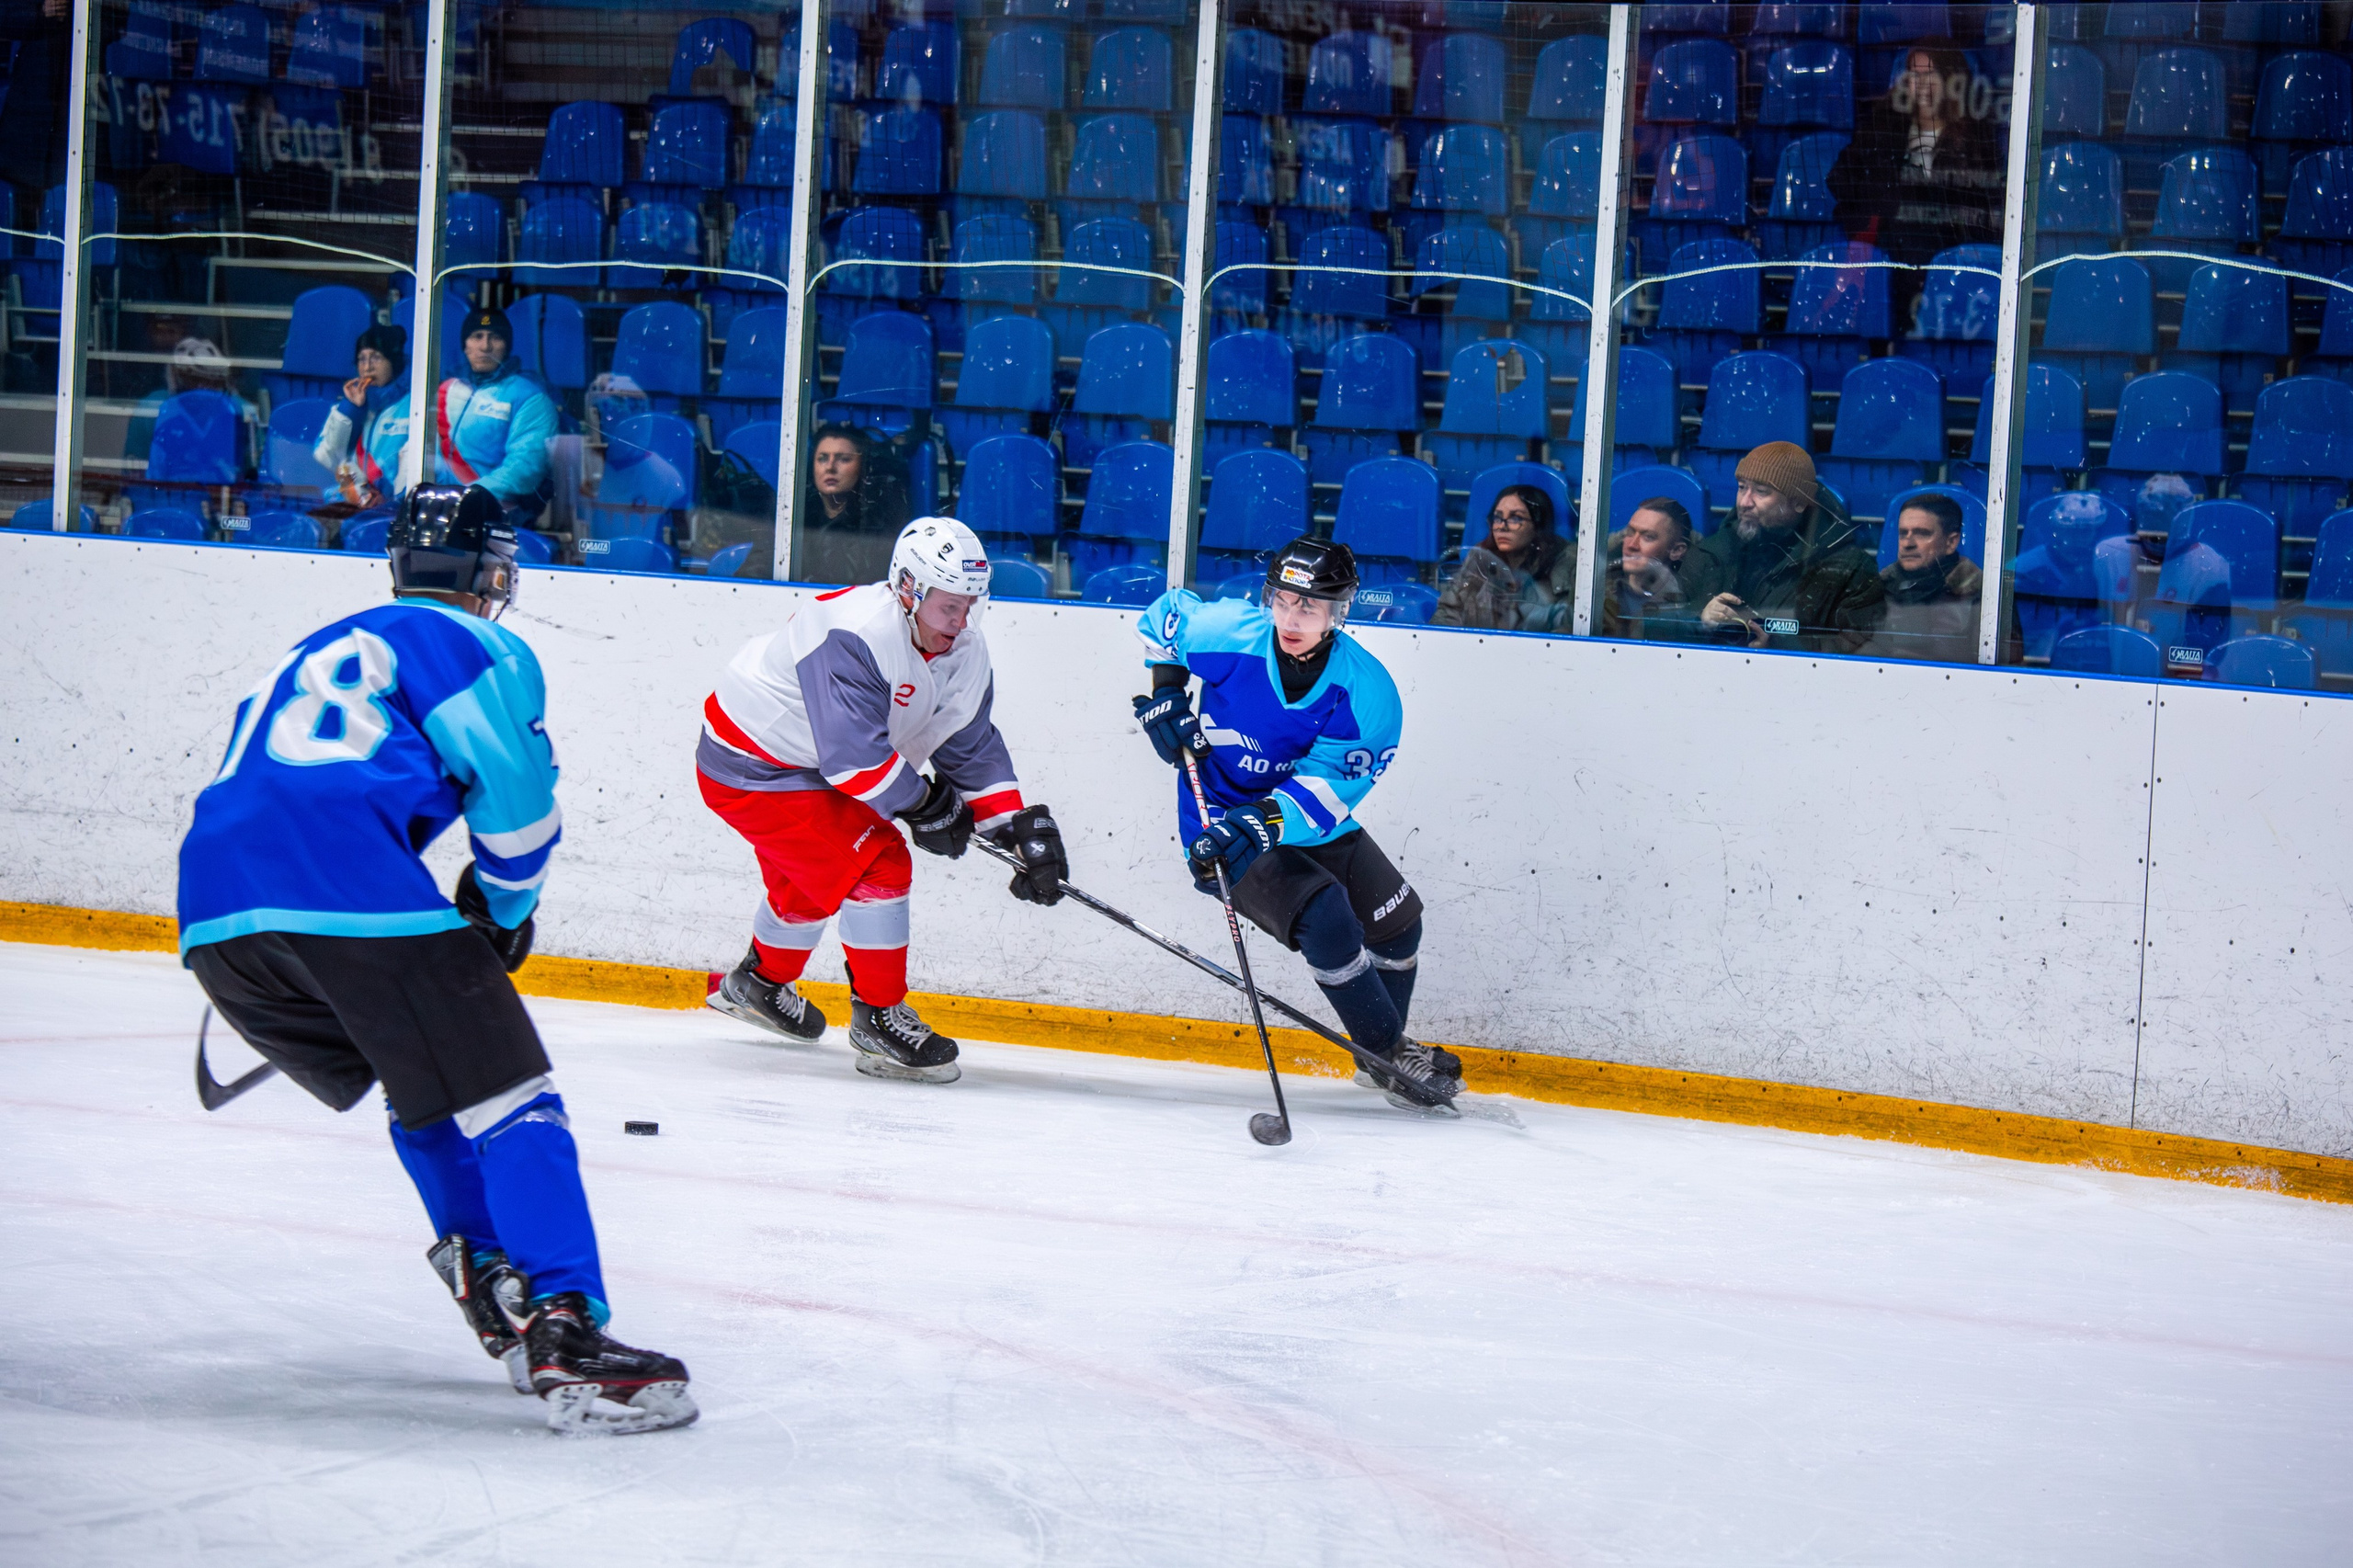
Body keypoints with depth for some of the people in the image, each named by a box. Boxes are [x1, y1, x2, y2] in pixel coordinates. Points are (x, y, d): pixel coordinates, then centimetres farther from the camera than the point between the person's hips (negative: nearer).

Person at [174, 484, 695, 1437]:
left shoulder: (313, 654, 35)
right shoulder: (479, 651, 12)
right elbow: (519, 812, 4)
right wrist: (504, 912, 23)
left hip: (212, 922, 7)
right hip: (351, 897, -7)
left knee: (430, 1093, 27)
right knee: (507, 1102, -5)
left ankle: (490, 1283, 22)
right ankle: (567, 1341, -17)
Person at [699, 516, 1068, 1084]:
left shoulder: (965, 654, -4)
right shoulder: (854, 636, -33)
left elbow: (974, 750, 3)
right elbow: (852, 753, -37)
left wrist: (1023, 828, -8)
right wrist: (924, 805, -24)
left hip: (806, 768, 10)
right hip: (749, 769, -10)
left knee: (812, 877, 29)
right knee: (878, 863, -18)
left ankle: (756, 984, 56)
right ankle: (879, 1022, -7)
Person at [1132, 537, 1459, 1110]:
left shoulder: (1367, 691, -20)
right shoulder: (1229, 633, -20)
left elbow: (1326, 789, -28)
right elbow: (1167, 612, 4)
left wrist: (1262, 820, -42)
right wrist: (1166, 689, -7)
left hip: (1309, 826, 4)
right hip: (1220, 821, -4)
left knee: (1397, 918, 6)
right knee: (1324, 918, -24)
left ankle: (1383, 1052, 30)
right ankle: (1390, 1058, -9)